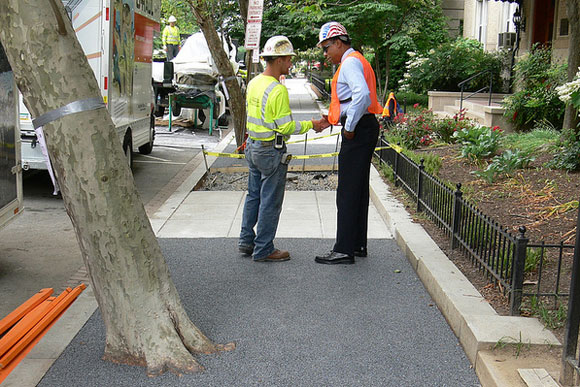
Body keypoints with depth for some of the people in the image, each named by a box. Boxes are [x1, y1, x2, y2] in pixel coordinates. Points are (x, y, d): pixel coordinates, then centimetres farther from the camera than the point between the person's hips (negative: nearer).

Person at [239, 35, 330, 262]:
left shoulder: (254, 83, 7)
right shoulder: (278, 90, -20)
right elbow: (286, 126, -21)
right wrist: (312, 125, -10)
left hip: (253, 147, 9)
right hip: (271, 151, -9)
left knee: (254, 195, 18)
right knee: (270, 201, 1)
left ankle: (247, 241, 27)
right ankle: (263, 250, 9)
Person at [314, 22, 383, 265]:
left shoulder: (350, 62, -11)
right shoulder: (354, 61, 21)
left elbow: (362, 94, -28)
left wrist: (349, 127, -19)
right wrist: (331, 118, 12)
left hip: (358, 131, -11)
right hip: (364, 128, 11)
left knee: (347, 192, -7)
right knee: (359, 189, 14)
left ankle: (344, 250, -2)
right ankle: (358, 244, 23)